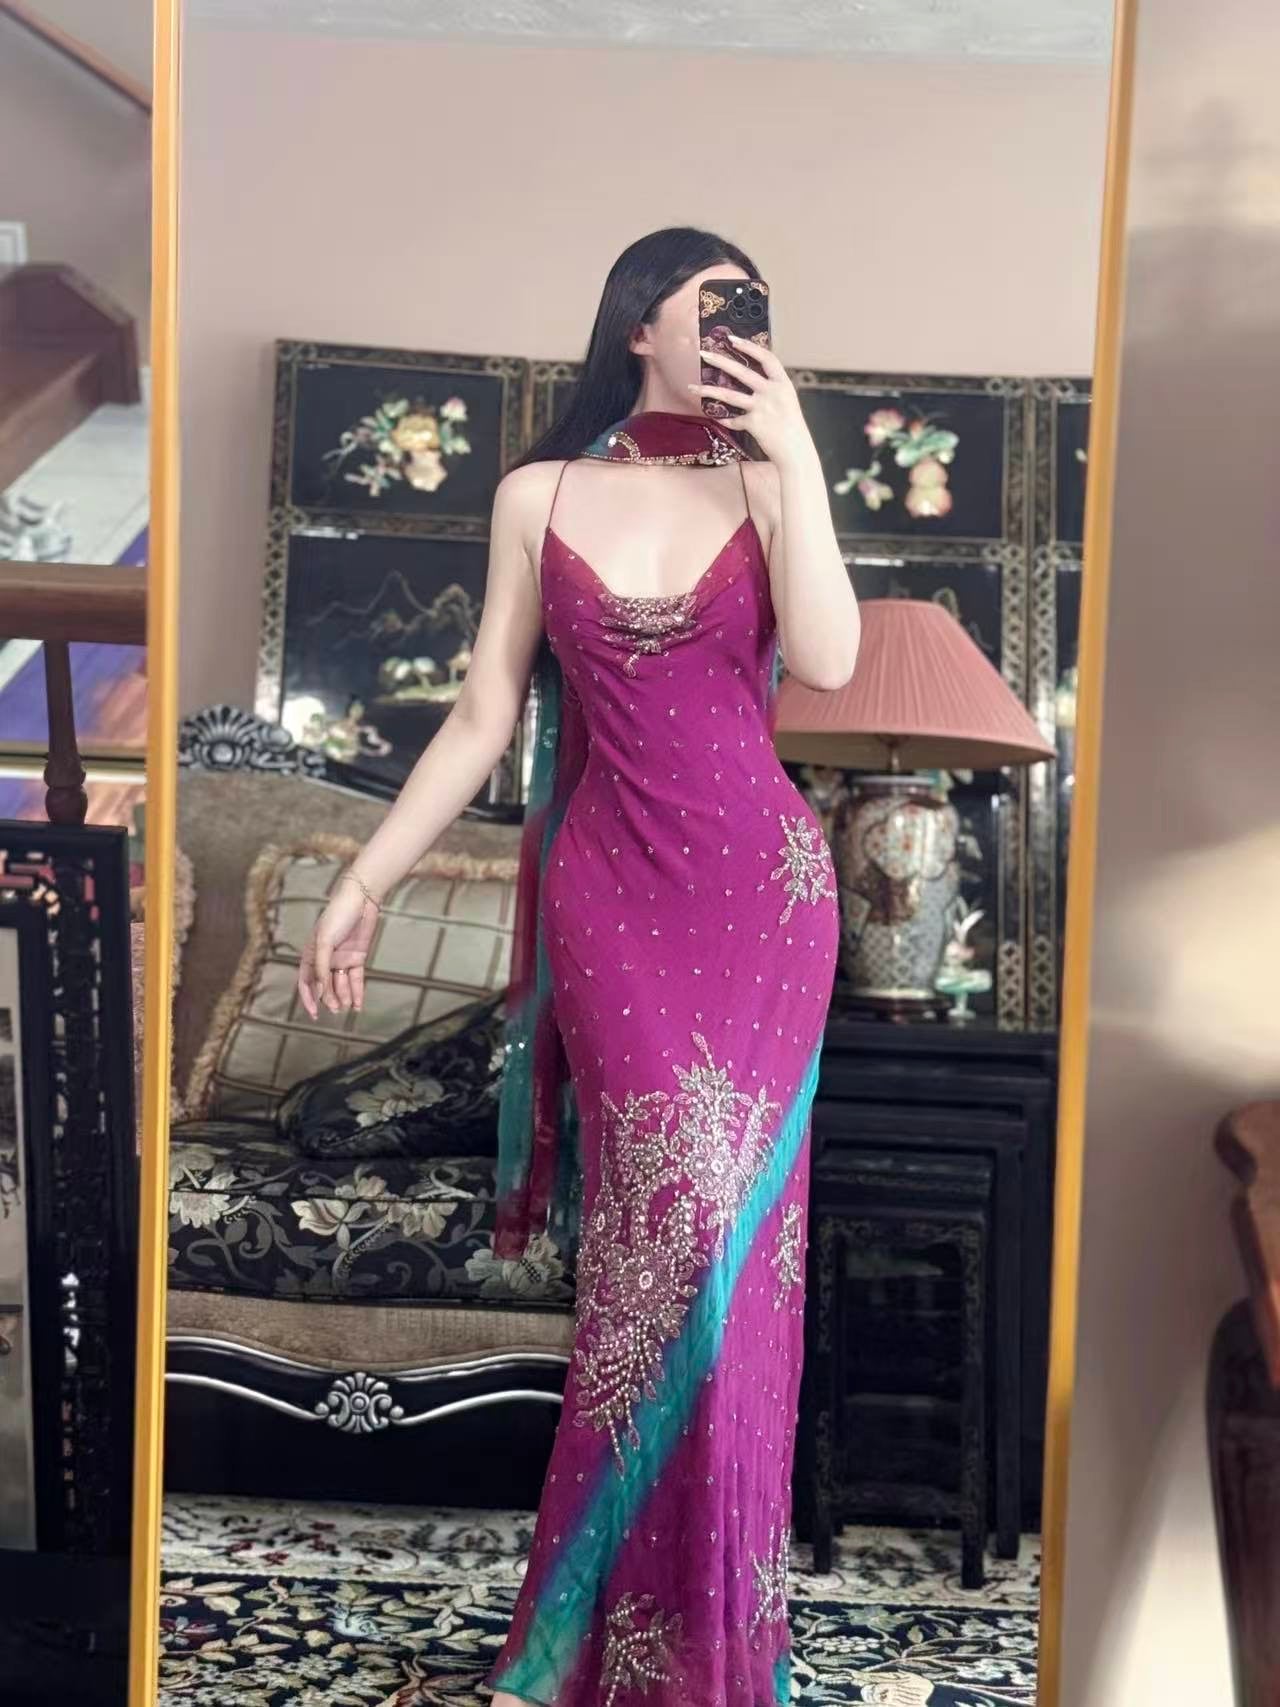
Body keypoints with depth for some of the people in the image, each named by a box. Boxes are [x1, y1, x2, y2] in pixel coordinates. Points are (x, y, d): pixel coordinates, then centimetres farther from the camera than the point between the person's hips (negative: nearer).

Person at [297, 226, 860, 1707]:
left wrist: (798, 457, -12)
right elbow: (482, 718, 4)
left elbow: (827, 661, -12)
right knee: (683, 1216, -6)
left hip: (762, 881, 1)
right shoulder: (540, 497, 5)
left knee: (725, 1229, 1)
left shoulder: (762, 482, 5)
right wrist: (365, 881, 1)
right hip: (613, 887, -1)